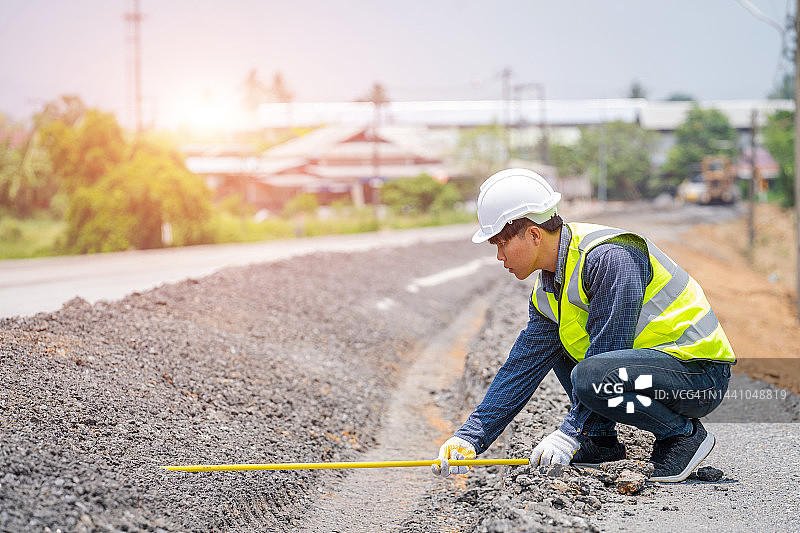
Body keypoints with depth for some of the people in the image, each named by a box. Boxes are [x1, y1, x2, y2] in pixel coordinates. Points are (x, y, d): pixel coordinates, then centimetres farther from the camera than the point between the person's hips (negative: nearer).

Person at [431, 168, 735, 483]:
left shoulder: (610, 257, -22)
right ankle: (603, 444, 11)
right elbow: (520, 371, 7)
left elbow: (607, 348, -25)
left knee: (591, 375, -32)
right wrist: (469, 437, -1)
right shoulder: (548, 294, 7)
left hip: (701, 374, -9)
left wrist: (571, 434, -23)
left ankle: (685, 435, -11)